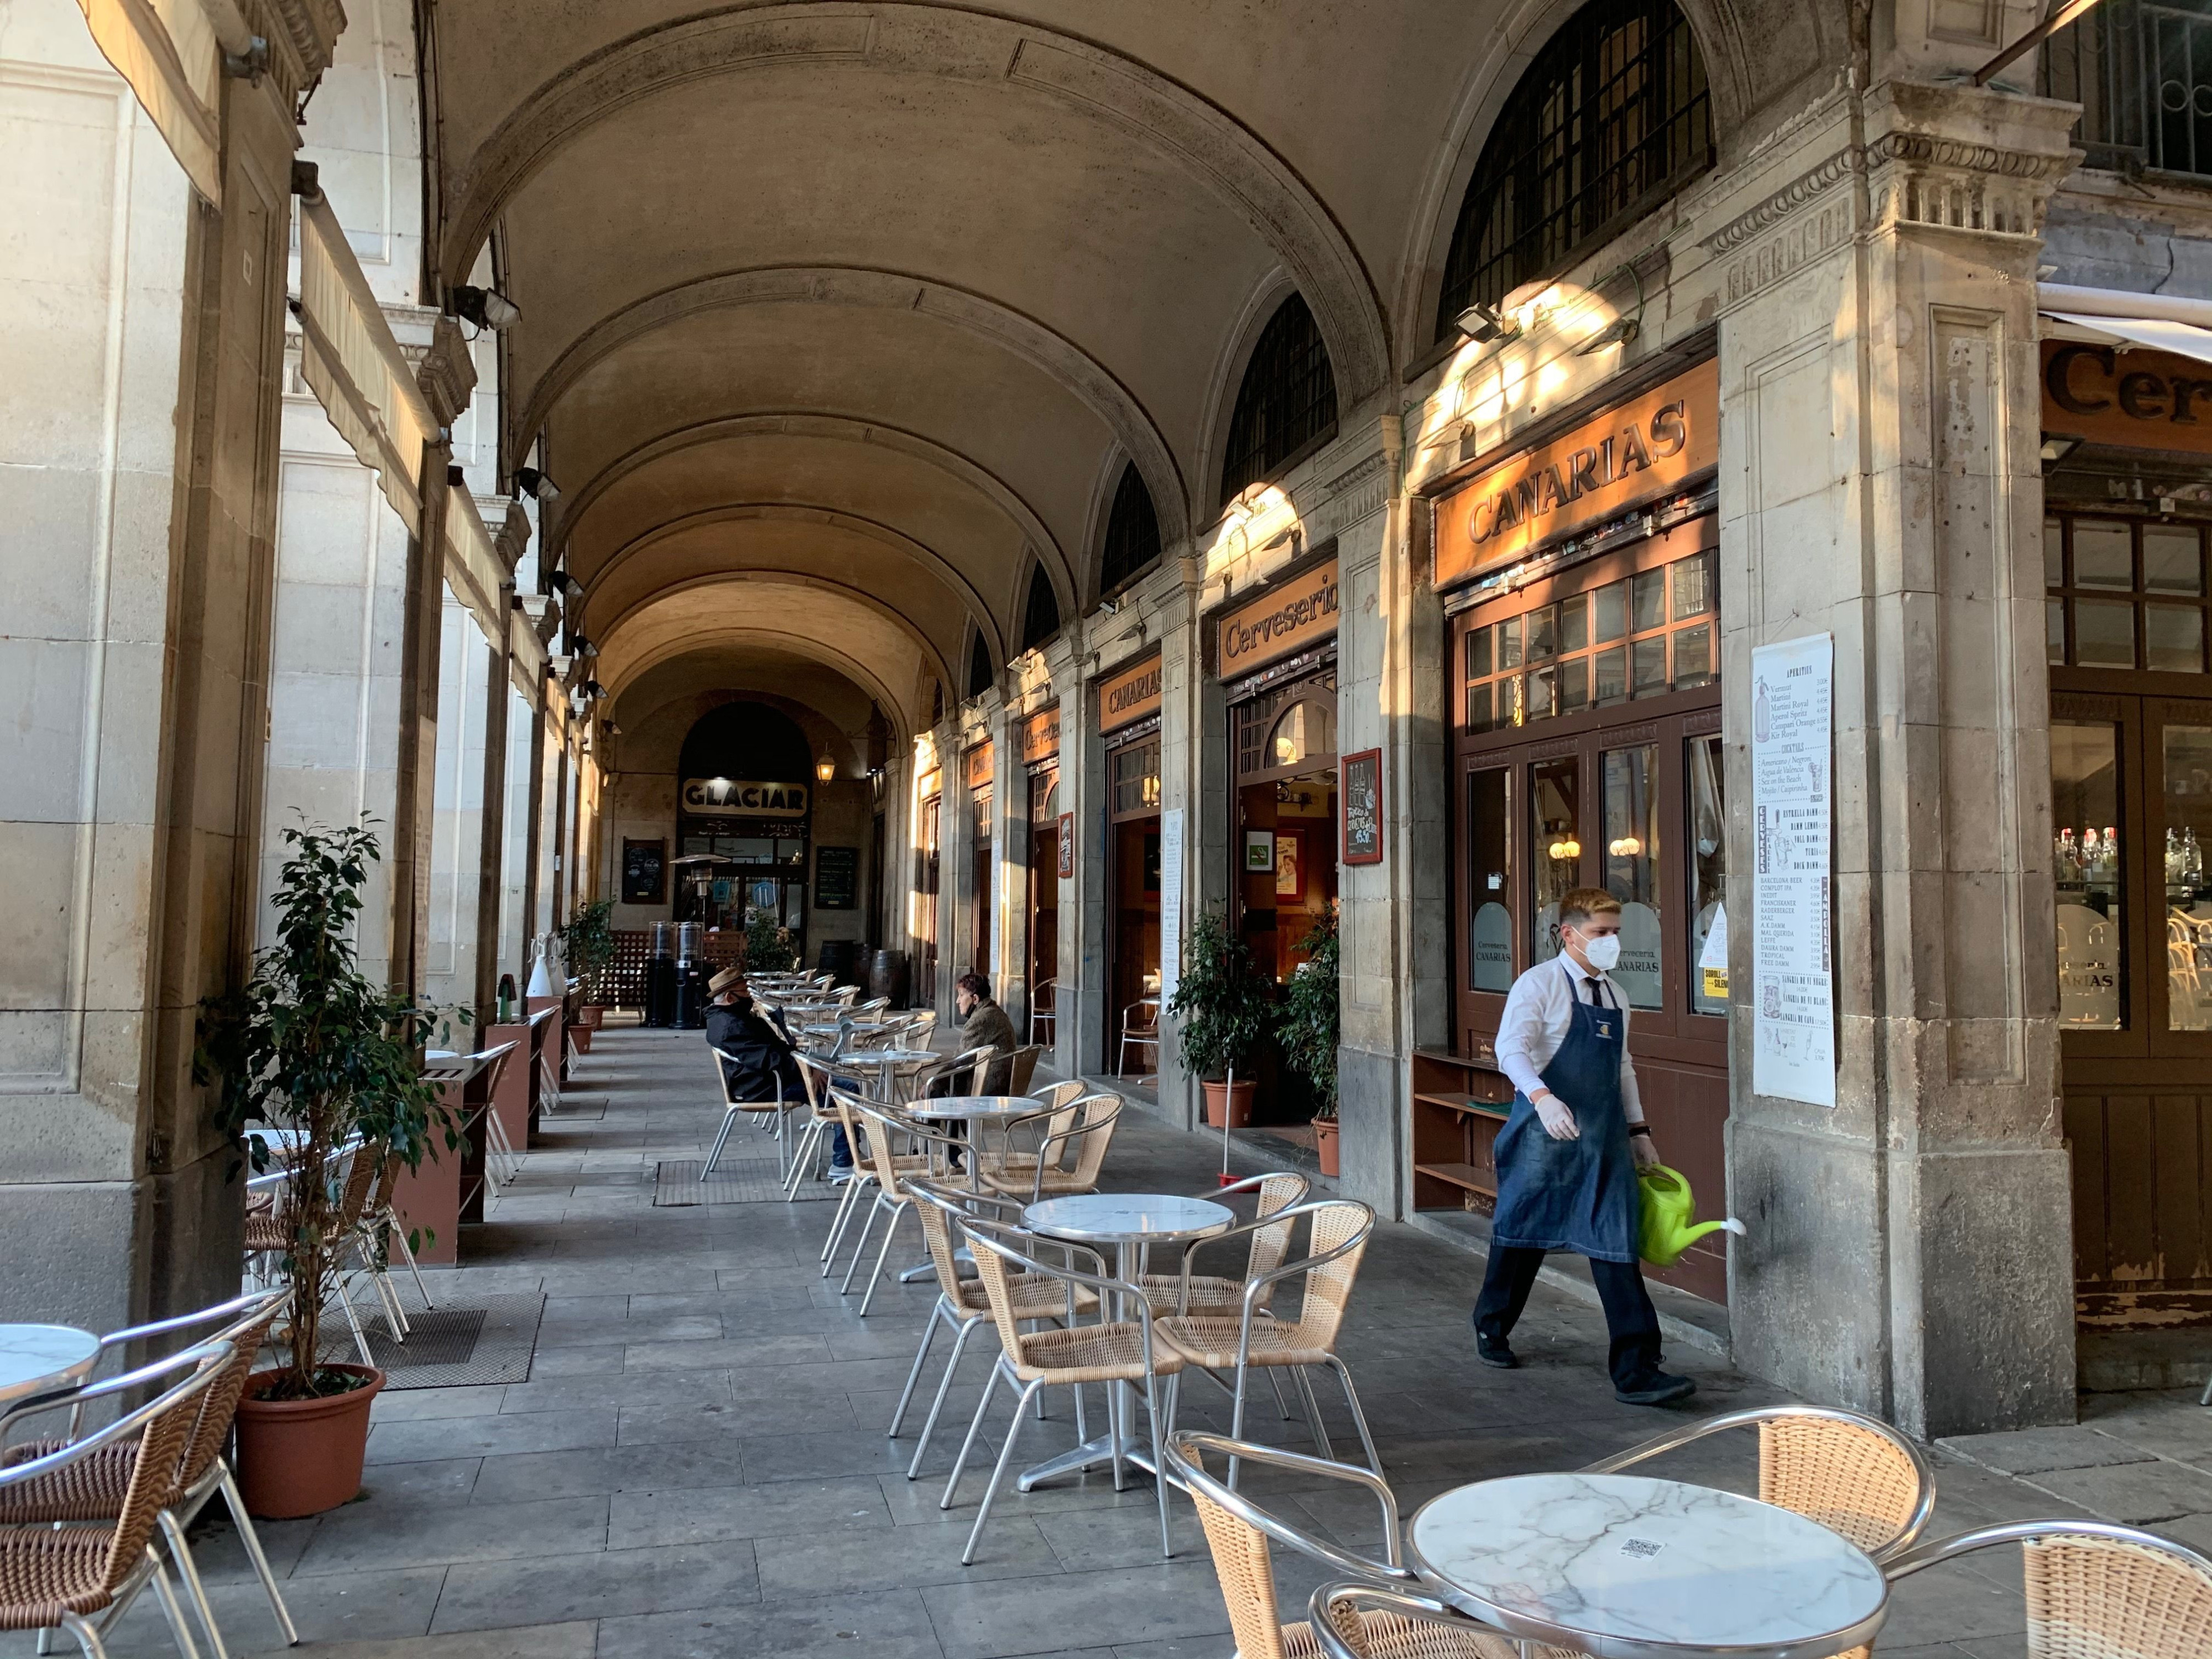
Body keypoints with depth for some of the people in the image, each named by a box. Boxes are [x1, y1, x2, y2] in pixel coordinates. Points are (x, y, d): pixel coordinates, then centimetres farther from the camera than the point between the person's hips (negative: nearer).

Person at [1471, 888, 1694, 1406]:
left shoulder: (1615, 997, 13)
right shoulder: (1540, 984, -8)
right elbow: (1511, 1048, -21)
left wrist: (1638, 1129, 19)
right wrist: (1541, 1097, -37)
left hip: (1604, 1140, 5)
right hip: (1546, 1132, -5)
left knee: (1617, 1247, -3)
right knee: (1522, 1233, 11)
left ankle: (1636, 1372, -2)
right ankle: (1491, 1330, 35)